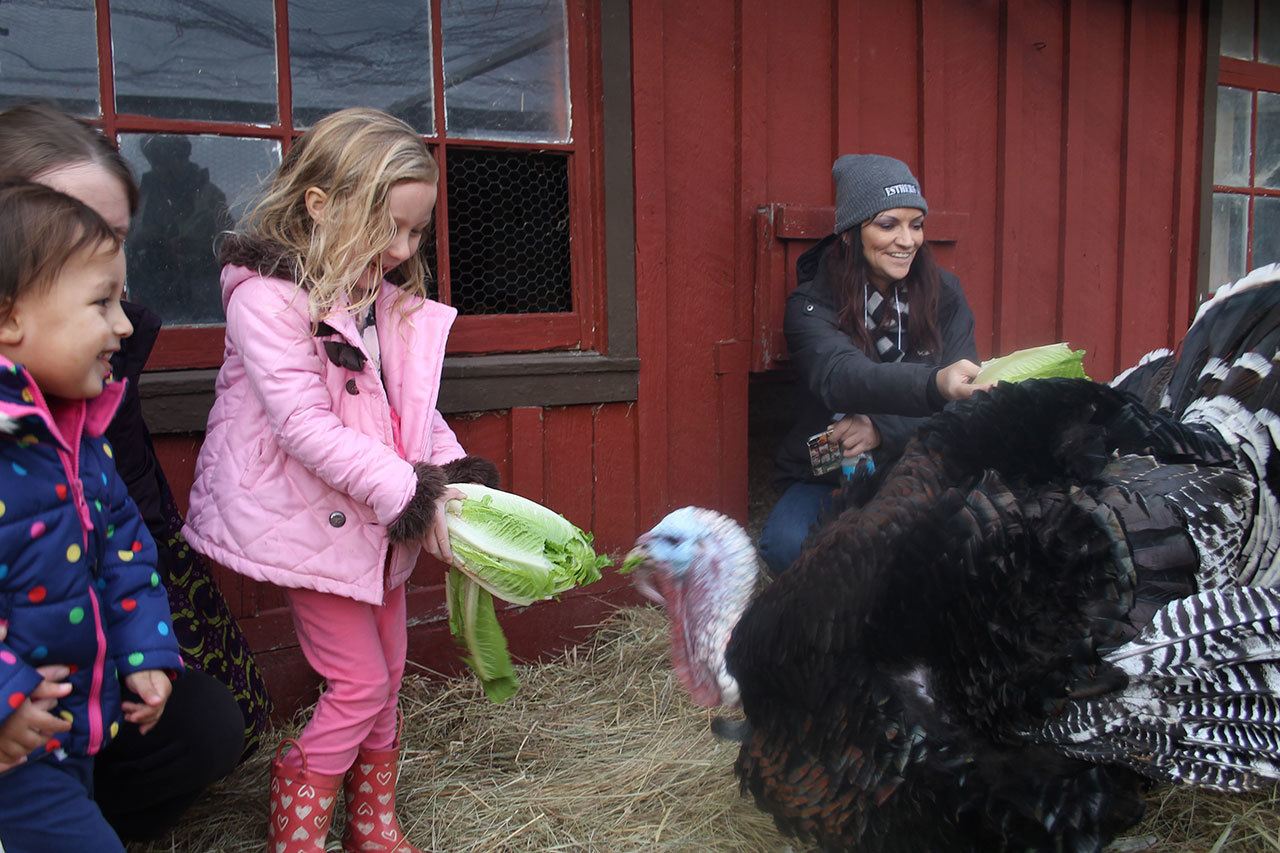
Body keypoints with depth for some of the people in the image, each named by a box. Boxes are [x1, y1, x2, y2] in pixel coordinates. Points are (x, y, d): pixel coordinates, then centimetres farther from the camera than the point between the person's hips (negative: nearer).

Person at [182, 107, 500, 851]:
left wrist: (457, 478, -8)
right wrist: (411, 494, -27)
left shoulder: (393, 304, 6)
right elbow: (304, 426, -26)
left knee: (387, 675, 16)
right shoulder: (267, 297, -19)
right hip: (312, 520, -8)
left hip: (378, 519, 8)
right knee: (359, 683, -2)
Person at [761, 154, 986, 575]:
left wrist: (883, 430, -27)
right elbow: (842, 377, -32)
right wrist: (934, 384, -53)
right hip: (825, 478, -2)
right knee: (786, 545, -34)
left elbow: (962, 405, -6)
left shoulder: (943, 294, 0)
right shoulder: (812, 304, -10)